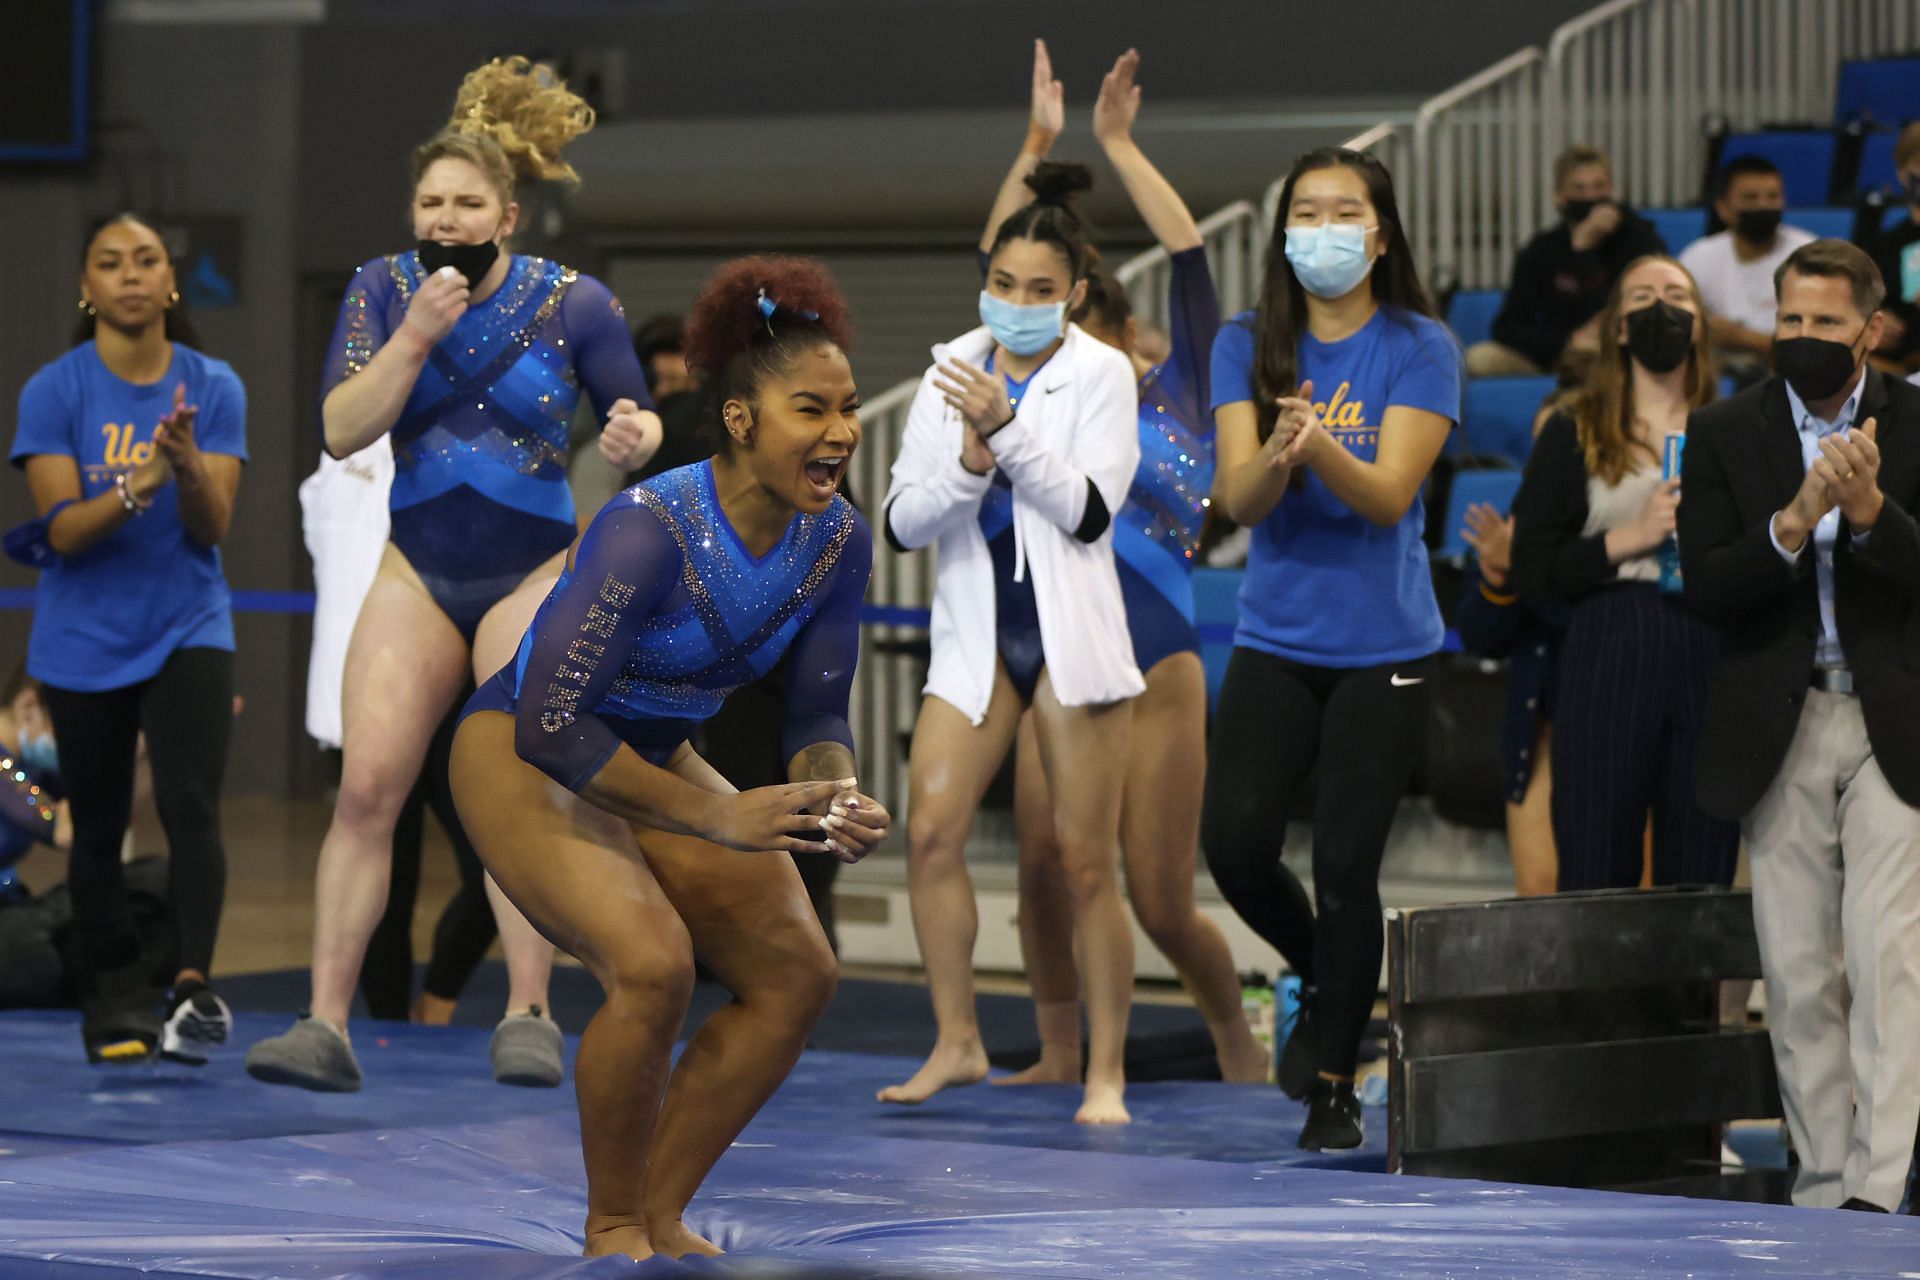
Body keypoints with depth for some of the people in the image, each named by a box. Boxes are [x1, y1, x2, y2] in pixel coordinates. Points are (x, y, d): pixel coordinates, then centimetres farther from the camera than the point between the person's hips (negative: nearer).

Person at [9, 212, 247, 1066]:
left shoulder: (212, 387, -2)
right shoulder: (54, 391, -6)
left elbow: (213, 526, -8)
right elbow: (63, 529, -13)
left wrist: (188, 464, -29)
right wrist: (135, 487, -31)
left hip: (187, 632, 0)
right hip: (84, 644, 0)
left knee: (190, 802, -21)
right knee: (98, 832, 8)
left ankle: (194, 987, -31)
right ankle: (114, 1001, 22)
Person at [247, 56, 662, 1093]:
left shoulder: (572, 303, -6)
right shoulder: (384, 289, -1)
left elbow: (637, 421, 3)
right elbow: (340, 431, -9)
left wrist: (635, 437, -21)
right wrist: (417, 333, -21)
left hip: (535, 572, -2)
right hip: (418, 573, 2)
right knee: (367, 785, -9)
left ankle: (528, 1016, -4)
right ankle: (325, 1024, -9)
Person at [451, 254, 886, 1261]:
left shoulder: (837, 539, -9)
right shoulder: (648, 531, -31)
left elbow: (817, 713, -1)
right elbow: (549, 724, -32)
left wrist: (834, 802, -24)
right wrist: (718, 817, -36)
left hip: (653, 762, 8)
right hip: (524, 761, -8)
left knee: (796, 973, -3)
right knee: (652, 964, -28)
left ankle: (661, 1214, 9)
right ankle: (611, 1227, -7)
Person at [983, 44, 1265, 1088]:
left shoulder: (1181, 395, 1)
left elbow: (1189, 257, -9)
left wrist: (1118, 143, -9)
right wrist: (1036, 148, -2)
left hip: (1155, 676, -4)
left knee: (1162, 903, -3)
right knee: (1042, 870, -2)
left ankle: (1236, 1041, 18)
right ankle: (1058, 1054, 12)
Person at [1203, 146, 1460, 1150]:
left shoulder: (1420, 350, -4)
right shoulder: (1247, 347, 4)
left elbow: (1389, 497, -14)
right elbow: (1239, 499, -7)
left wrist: (1323, 445, -34)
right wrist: (1278, 453, -29)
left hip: (1383, 650, -2)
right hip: (1275, 640, 2)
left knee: (1346, 864, -5)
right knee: (1234, 841, -12)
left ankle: (1333, 1084, 12)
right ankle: (1320, 972, 21)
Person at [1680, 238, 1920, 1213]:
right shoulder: (1723, 435, 4)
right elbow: (1704, 588, -5)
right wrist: (1794, 521, -21)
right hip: (1778, 731, 2)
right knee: (1797, 971, 4)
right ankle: (1822, 1181, 10)